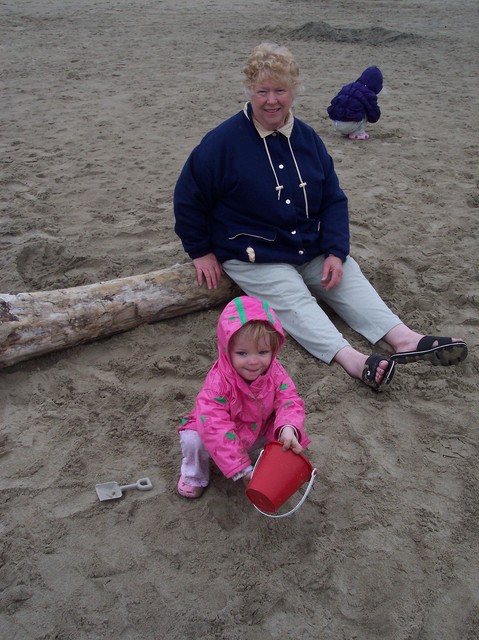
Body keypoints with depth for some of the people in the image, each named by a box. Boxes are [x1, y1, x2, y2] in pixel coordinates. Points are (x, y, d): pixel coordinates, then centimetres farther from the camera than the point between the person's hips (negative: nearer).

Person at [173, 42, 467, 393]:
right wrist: (201, 252, -3)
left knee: (351, 282, -12)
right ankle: (349, 358, -43)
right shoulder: (224, 140, -11)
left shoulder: (307, 138, 4)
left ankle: (404, 338, -23)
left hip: (311, 248, 6)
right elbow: (188, 197, -4)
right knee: (294, 301, -26)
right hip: (253, 256, -5)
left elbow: (334, 199, 6)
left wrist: (336, 252, -7)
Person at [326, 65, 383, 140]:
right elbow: (374, 117, 4)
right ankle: (358, 134, 2)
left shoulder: (348, 86, 18)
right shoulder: (369, 95, -2)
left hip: (335, 124, 7)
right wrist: (377, 109, 29)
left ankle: (346, 133, 18)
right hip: (348, 126, -7)